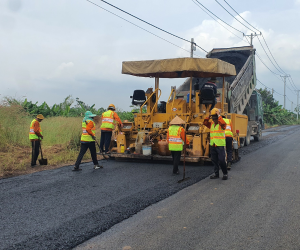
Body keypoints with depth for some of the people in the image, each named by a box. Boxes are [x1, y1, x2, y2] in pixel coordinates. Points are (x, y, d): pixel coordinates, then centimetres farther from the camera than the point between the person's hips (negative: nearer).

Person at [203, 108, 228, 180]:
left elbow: (223, 123, -26)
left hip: (220, 145, -6)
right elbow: (205, 123, 6)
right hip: (212, 145, 6)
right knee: (214, 161, 10)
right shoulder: (211, 124, 13)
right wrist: (208, 116, -1)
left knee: (221, 160, -7)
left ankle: (225, 173, 9)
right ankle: (216, 174, 20)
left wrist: (219, 115, -18)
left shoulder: (221, 124, -5)